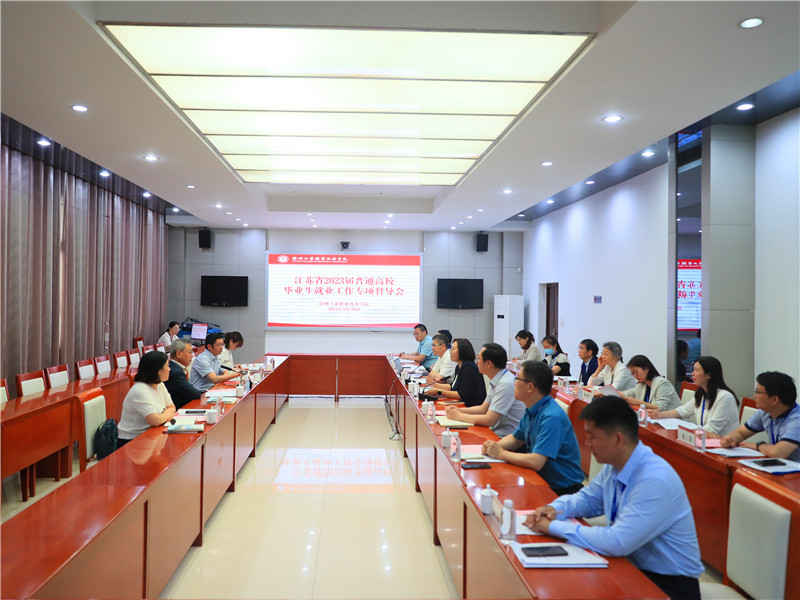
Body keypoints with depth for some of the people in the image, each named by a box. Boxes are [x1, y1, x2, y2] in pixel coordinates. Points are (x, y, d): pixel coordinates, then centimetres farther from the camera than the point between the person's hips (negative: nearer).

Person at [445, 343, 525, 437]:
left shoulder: (506, 384, -22)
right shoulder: (495, 381, 8)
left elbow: (488, 420, -22)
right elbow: (483, 409, 19)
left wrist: (458, 416, -12)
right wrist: (459, 410, 4)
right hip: (496, 433, 8)